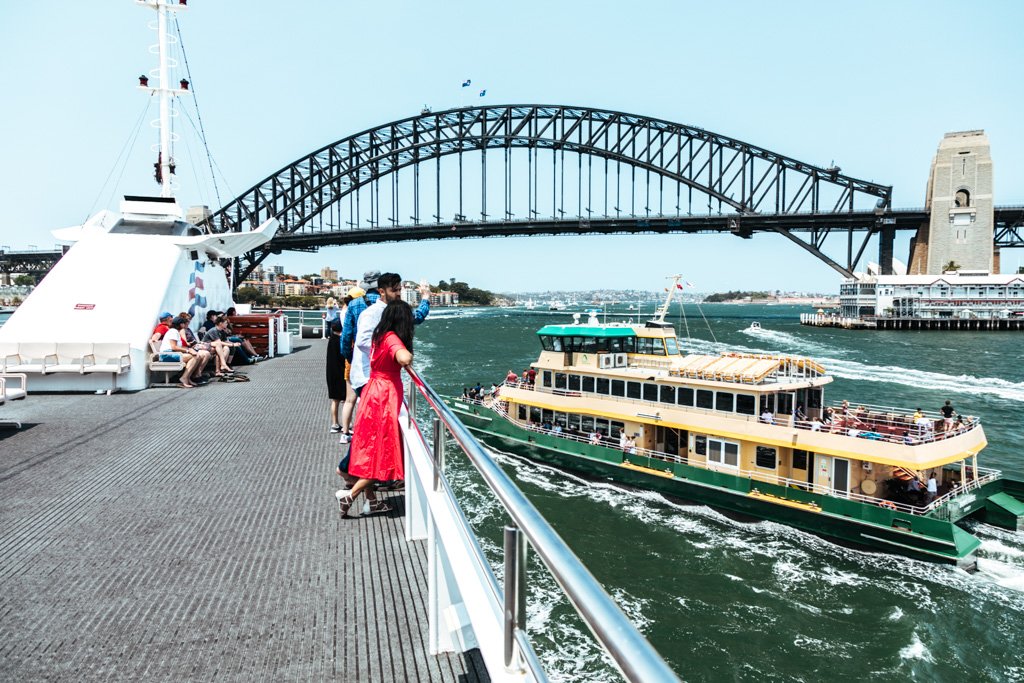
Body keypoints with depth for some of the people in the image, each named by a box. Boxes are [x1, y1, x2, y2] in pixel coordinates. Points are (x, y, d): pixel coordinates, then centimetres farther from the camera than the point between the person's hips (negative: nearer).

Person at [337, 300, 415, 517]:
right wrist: (408, 356, -18)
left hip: (373, 391, 9)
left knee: (372, 449, 13)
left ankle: (372, 502, 22)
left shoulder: (380, 335, 8)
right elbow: (404, 358, -40)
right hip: (385, 397, -9)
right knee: (382, 452, 0)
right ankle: (350, 494, -2)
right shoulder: (393, 339, -18)